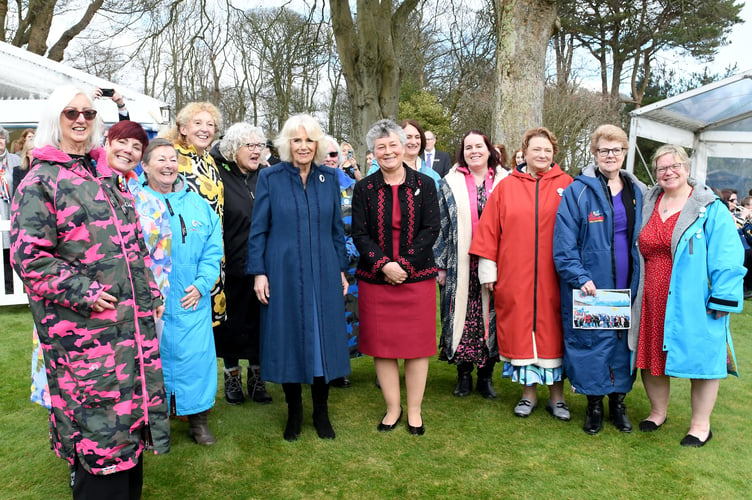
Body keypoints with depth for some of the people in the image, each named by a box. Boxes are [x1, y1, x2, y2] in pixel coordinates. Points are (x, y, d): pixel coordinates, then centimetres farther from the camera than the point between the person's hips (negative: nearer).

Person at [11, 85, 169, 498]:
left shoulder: (107, 176, 14)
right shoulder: (39, 182, -6)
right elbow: (28, 257, -12)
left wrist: (150, 292, 14)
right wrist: (84, 292, -17)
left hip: (131, 319, 7)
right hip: (81, 327, -7)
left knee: (130, 404, 15)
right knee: (97, 420, 0)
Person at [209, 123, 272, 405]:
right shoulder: (219, 176, -5)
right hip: (232, 265, -3)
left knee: (259, 321, 11)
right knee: (232, 321, 9)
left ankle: (257, 377, 26)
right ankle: (232, 377, 27)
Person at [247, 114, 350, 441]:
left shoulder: (329, 178, 6)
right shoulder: (270, 178, -1)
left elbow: (337, 228, 11)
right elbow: (258, 229, 0)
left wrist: (341, 269, 8)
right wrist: (258, 272, -6)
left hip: (323, 273, 2)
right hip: (283, 274, -2)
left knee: (323, 339, 6)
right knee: (288, 339, 6)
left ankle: (321, 411, 23)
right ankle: (294, 411, 24)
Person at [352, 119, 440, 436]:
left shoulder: (424, 184, 2)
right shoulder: (364, 188, 4)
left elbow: (432, 229, -4)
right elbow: (359, 234, -1)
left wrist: (404, 263, -13)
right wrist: (383, 264, -14)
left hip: (417, 277, -1)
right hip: (375, 279, 1)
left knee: (417, 344, 5)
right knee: (382, 345, 6)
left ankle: (415, 410, 20)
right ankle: (393, 408, 22)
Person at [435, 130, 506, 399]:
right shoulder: (450, 184, 6)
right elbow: (441, 225, 5)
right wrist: (441, 264, 0)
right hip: (460, 265, 0)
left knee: (490, 316, 4)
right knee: (462, 316, 2)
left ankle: (486, 375, 18)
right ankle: (464, 374, 18)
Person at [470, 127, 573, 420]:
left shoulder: (566, 185, 4)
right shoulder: (506, 187, 4)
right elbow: (489, 229, 3)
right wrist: (488, 269, -1)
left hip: (553, 276, 0)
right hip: (515, 277, 1)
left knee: (552, 329, 7)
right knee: (521, 329, 8)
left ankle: (557, 396, 22)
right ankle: (529, 393, 23)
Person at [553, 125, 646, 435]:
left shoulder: (638, 192, 10)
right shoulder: (578, 191, -5)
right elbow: (564, 242, -10)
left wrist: (642, 283, 5)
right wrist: (580, 277, -19)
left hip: (627, 287, 4)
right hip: (589, 288, -4)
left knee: (624, 342, 11)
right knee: (590, 342, 2)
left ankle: (618, 401, 28)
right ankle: (594, 404, 20)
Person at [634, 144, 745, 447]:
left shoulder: (710, 209, -6)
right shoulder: (647, 205, 9)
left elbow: (728, 258, -10)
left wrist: (721, 299, -16)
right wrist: (637, 290, 11)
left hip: (693, 304, -5)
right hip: (652, 302, 5)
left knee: (702, 358, 6)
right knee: (652, 358, 13)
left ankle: (701, 425, 24)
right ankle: (658, 412, 35)